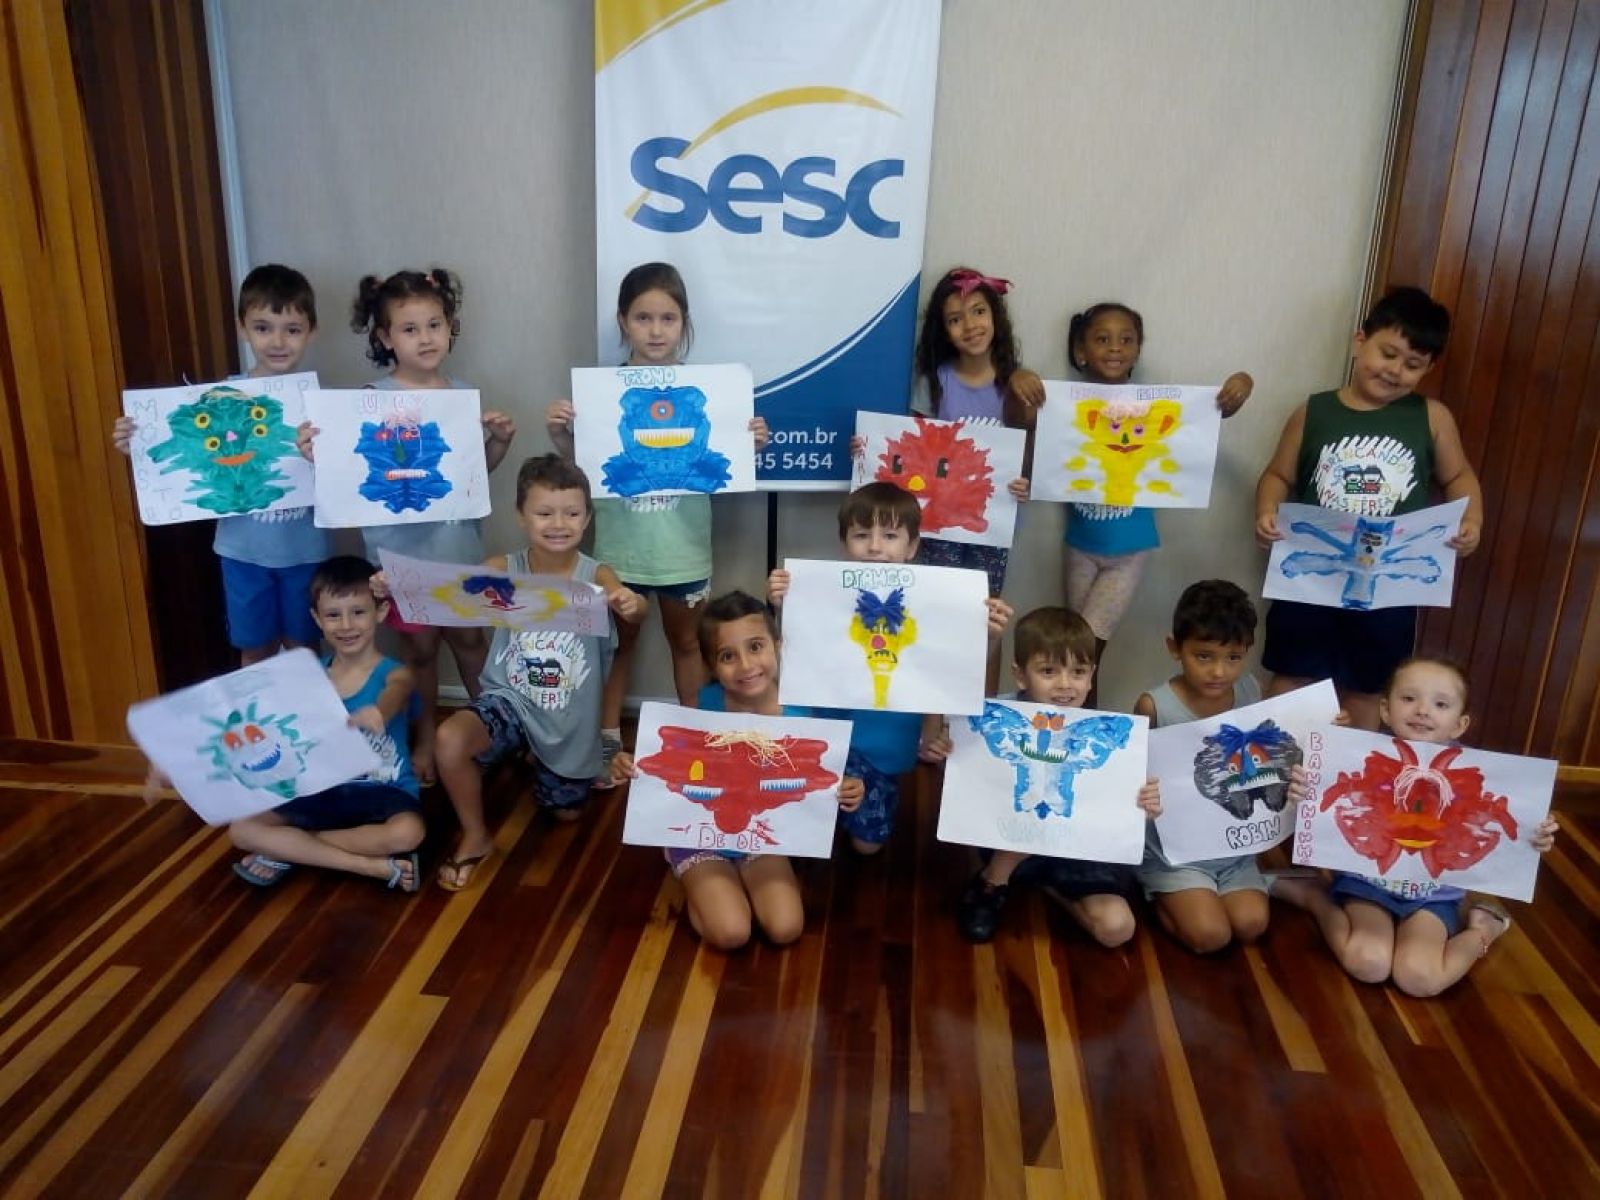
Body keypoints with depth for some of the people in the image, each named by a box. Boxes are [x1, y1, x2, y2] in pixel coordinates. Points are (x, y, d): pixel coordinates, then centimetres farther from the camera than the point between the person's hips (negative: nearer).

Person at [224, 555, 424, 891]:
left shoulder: (395, 675, -10)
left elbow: (391, 699, -35)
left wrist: (377, 714, -59)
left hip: (382, 793, -4)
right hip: (323, 792, 4)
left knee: (407, 833, -34)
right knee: (242, 830, -12)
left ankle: (289, 850, -12)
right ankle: (374, 866, -19)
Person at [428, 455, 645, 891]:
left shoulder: (596, 575, -15)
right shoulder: (502, 569, -12)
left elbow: (629, 603, -35)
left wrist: (633, 606, -61)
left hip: (569, 718, 1)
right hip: (509, 700, -1)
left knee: (567, 812, 17)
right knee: (450, 739, -31)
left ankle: (538, 766, 54)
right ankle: (475, 838, -1)